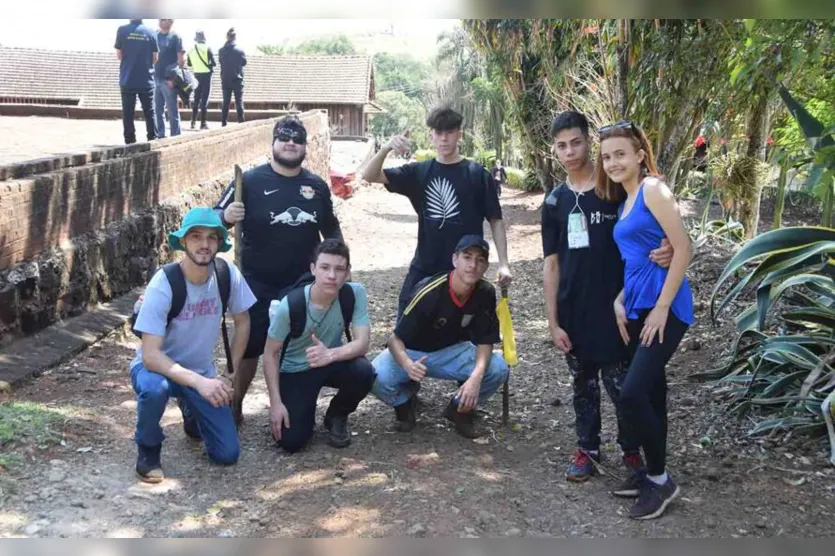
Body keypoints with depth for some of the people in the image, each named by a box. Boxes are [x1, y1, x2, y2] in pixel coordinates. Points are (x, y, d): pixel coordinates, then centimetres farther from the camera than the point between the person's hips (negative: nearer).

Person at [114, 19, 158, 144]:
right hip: (146, 80, 1)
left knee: (128, 113, 5)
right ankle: (153, 140, 7)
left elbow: (119, 55, 2)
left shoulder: (122, 30, -3)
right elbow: (155, 58, 1)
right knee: (149, 112, 8)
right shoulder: (150, 32, -2)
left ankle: (130, 142, 4)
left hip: (127, 80, 0)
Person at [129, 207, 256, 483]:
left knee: (227, 454, -4)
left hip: (202, 371, 4)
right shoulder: (163, 285, -27)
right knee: (154, 388, -40)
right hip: (158, 366, -3)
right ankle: (148, 449, -7)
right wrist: (199, 382, -40)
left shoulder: (228, 275, -16)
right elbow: (150, 355, -30)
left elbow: (242, 322, 1)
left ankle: (192, 412, 29)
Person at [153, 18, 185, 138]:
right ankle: (160, 136, 19)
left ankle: (175, 137, 3)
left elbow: (181, 59, -9)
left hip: (168, 80, -6)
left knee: (172, 111, -2)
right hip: (155, 79, 6)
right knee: (158, 110, 10)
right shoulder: (154, 35, 11)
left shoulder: (175, 37, -4)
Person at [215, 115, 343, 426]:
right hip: (257, 283, -3)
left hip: (302, 283, 3)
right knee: (249, 345, 4)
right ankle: (234, 405, 22)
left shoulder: (317, 186, 5)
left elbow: (331, 229, 17)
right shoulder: (251, 180, -6)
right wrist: (227, 216, -31)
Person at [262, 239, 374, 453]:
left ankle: (336, 416, 2)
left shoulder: (355, 293, -22)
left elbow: (362, 343, -25)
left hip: (332, 363, 2)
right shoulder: (290, 305, -26)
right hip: (295, 370, -2)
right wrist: (276, 403, -19)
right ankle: (305, 411, 21)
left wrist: (331, 354, -44)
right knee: (291, 441, -16)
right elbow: (270, 354, -15)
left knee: (364, 373, -31)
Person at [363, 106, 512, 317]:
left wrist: (503, 264, -8)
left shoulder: (478, 174, -3)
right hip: (424, 268, 2)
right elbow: (370, 175, -4)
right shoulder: (419, 172, 3)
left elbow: (495, 221, 0)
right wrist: (386, 148, -24)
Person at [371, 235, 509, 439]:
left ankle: (460, 407, 5)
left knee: (498, 369, -24)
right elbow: (396, 339, -26)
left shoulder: (485, 293, -17)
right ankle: (405, 400, 4)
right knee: (378, 377, -33)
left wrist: (476, 377, -32)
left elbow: (484, 341, -11)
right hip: (412, 352, -3)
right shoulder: (429, 292, -30)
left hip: (451, 353, 3)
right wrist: (408, 366, -48)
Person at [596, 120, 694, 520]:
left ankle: (660, 481, 5)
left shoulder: (652, 189, -10)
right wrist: (620, 301, 7)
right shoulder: (624, 200, 15)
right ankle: (654, 475, 24)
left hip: (664, 308, -9)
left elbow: (682, 248, -15)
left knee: (632, 394, -13)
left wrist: (661, 308, -16)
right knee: (651, 392, 13)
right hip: (637, 308, 9)